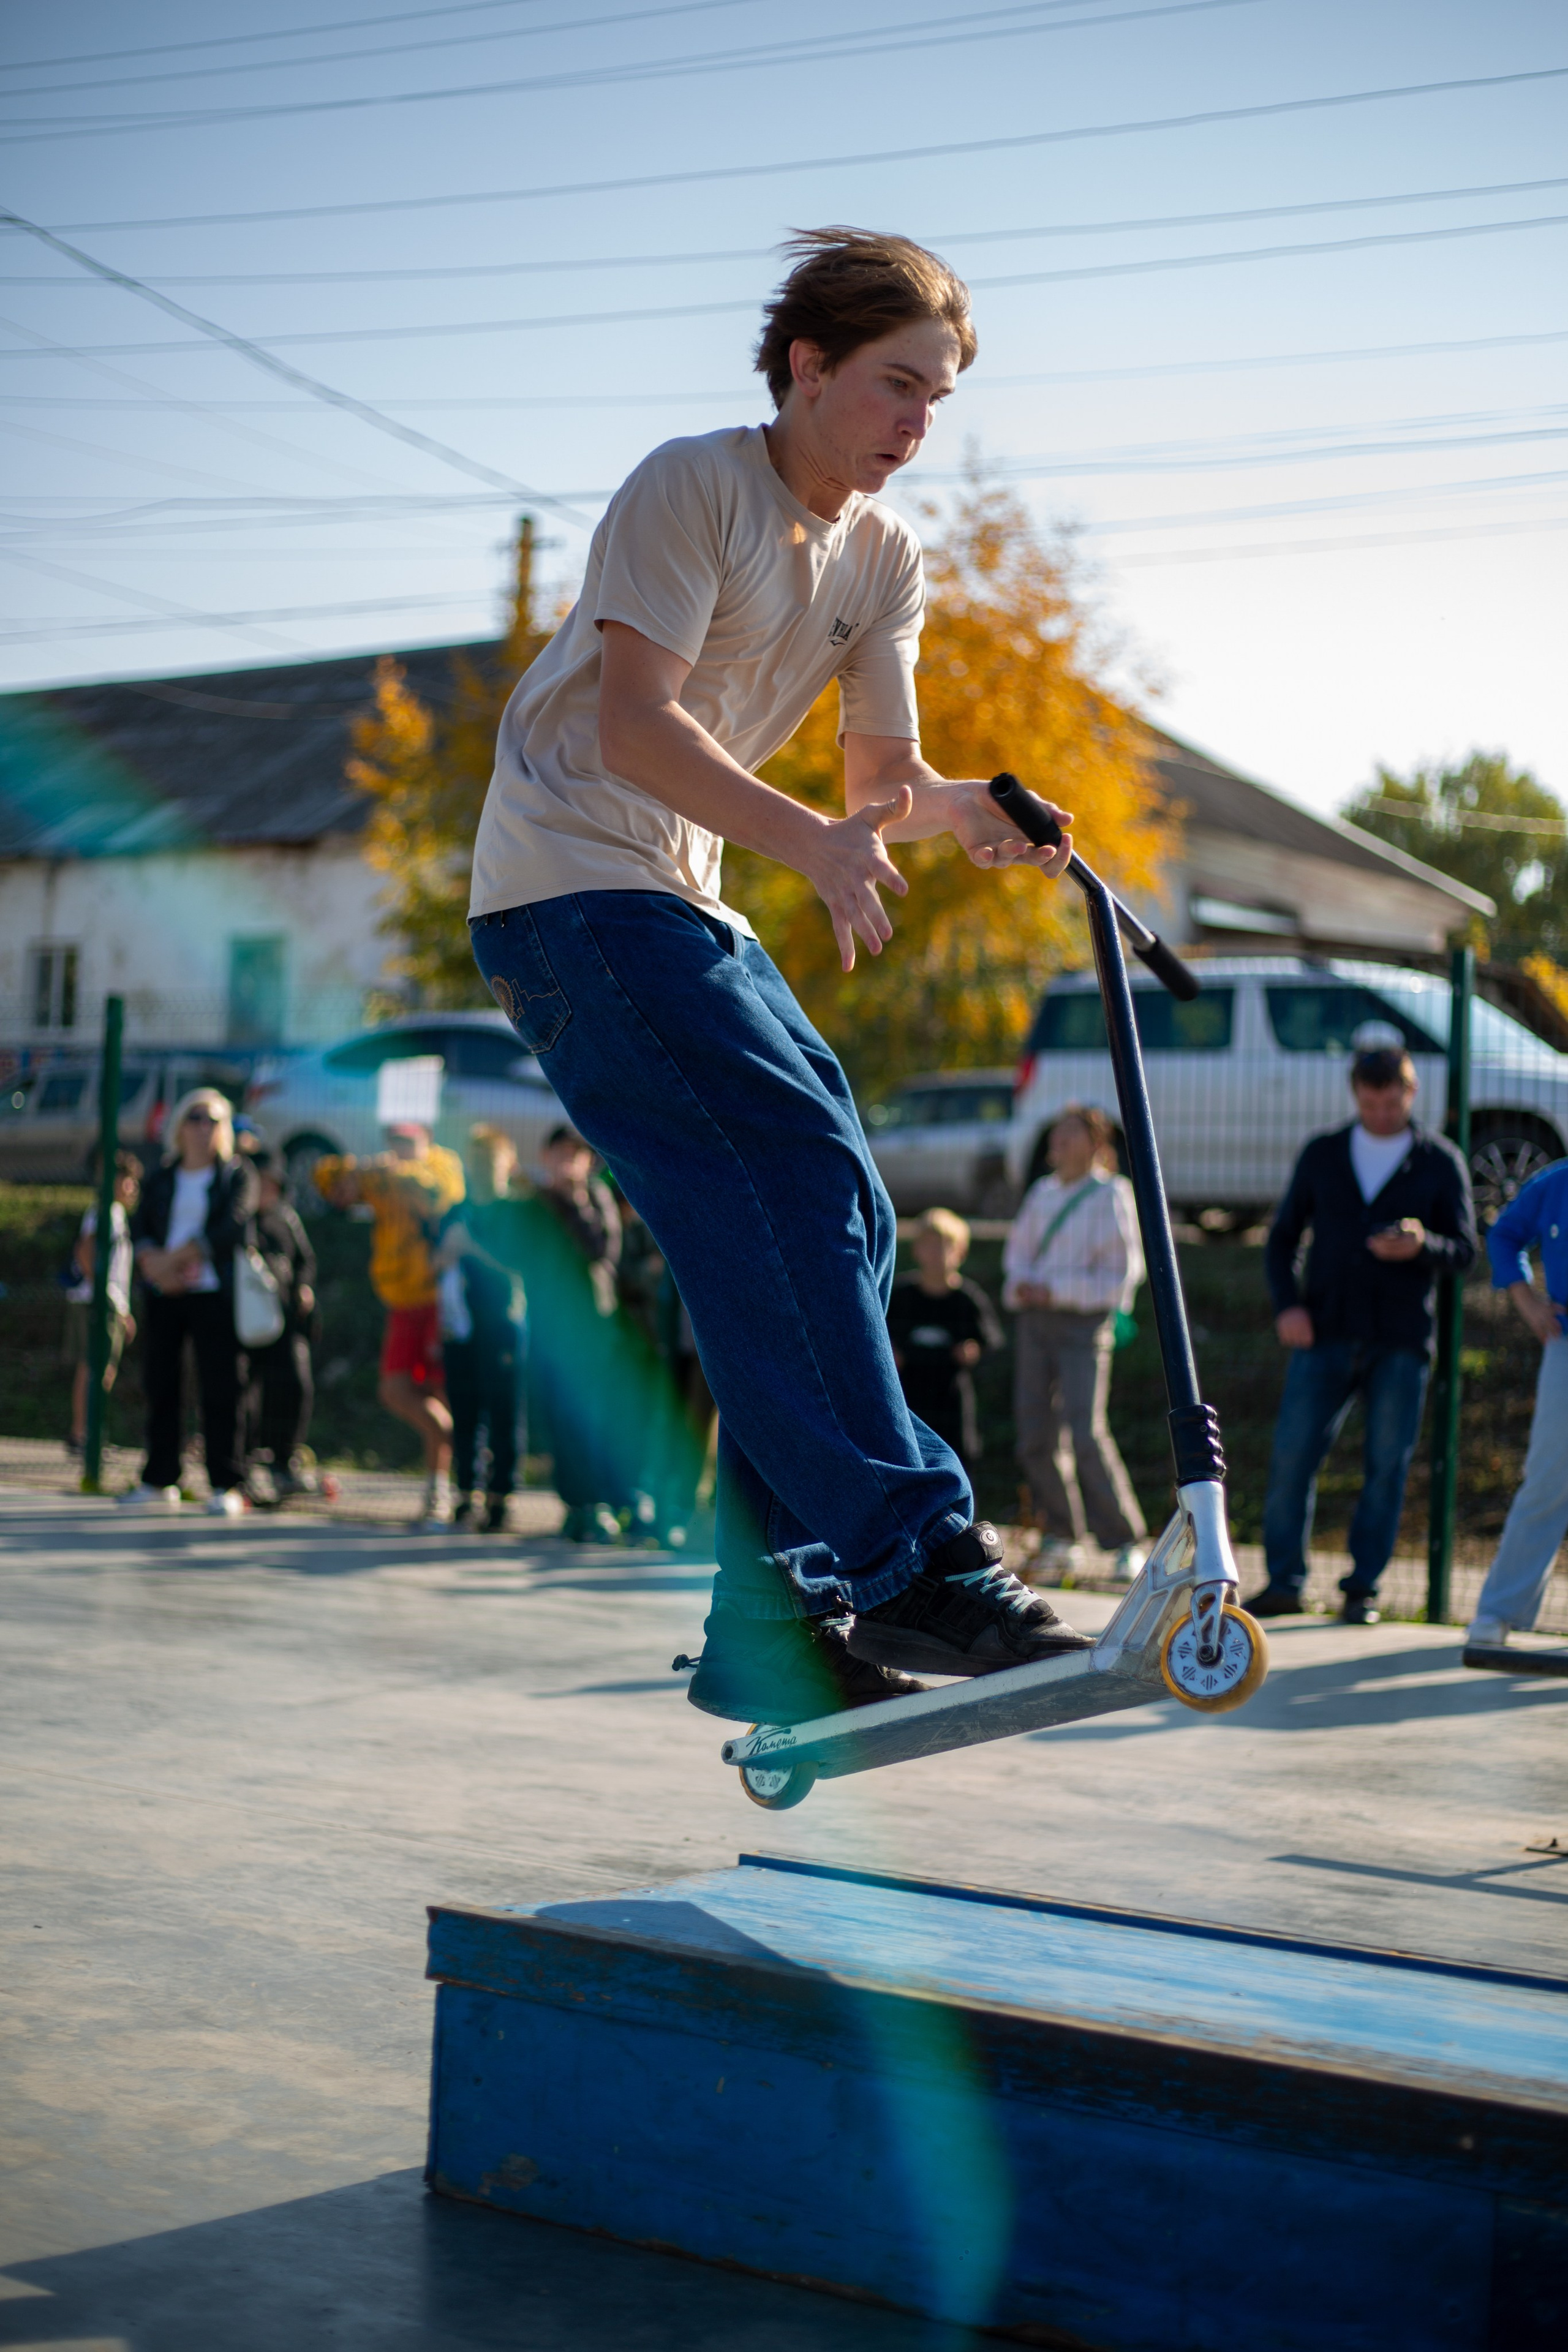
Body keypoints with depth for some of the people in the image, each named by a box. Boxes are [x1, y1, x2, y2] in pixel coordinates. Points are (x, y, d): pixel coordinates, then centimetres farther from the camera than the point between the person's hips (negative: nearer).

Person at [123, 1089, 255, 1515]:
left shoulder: (236, 1174, 6)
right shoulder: (161, 1179, 16)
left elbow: (231, 1229, -8)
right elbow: (140, 1230, 7)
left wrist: (174, 1257, -13)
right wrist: (154, 1263, -15)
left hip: (213, 1293, -4)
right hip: (162, 1294, 4)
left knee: (219, 1387, -7)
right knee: (159, 1384, 3)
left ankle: (226, 1487, -5)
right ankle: (160, 1481, 11)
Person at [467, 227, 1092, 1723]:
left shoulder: (885, 559, 11)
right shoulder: (693, 486, -11)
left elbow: (882, 780, 5)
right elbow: (635, 726, -21)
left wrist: (967, 808, -17)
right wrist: (812, 843, -33)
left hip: (684, 907, 8)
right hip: (569, 882, -8)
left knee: (832, 1221, 1)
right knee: (794, 1183, -21)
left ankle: (773, 1635, 5)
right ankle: (914, 1562, -24)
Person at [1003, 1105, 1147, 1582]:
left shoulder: (1110, 1196, -2)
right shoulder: (1041, 1193, 14)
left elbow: (1120, 1274, -6)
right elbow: (1018, 1250, 20)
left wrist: (1055, 1291, -12)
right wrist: (1019, 1283, -3)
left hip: (1082, 1323, -6)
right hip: (1034, 1320, 6)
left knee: (1086, 1432, -15)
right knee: (1035, 1433, 2)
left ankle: (1125, 1543, -7)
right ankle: (1060, 1538, 15)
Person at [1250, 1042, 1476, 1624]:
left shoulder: (1441, 1162, 6)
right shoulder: (1322, 1155, 11)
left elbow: (1464, 1248, 2)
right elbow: (1283, 1236, 13)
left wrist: (1421, 1246, -21)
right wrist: (1286, 1305, -3)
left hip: (1400, 1340, -1)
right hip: (1325, 1334, 1)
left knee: (1387, 1466, 0)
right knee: (1291, 1456, -5)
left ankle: (1362, 1589, 9)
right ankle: (1285, 1582, 6)